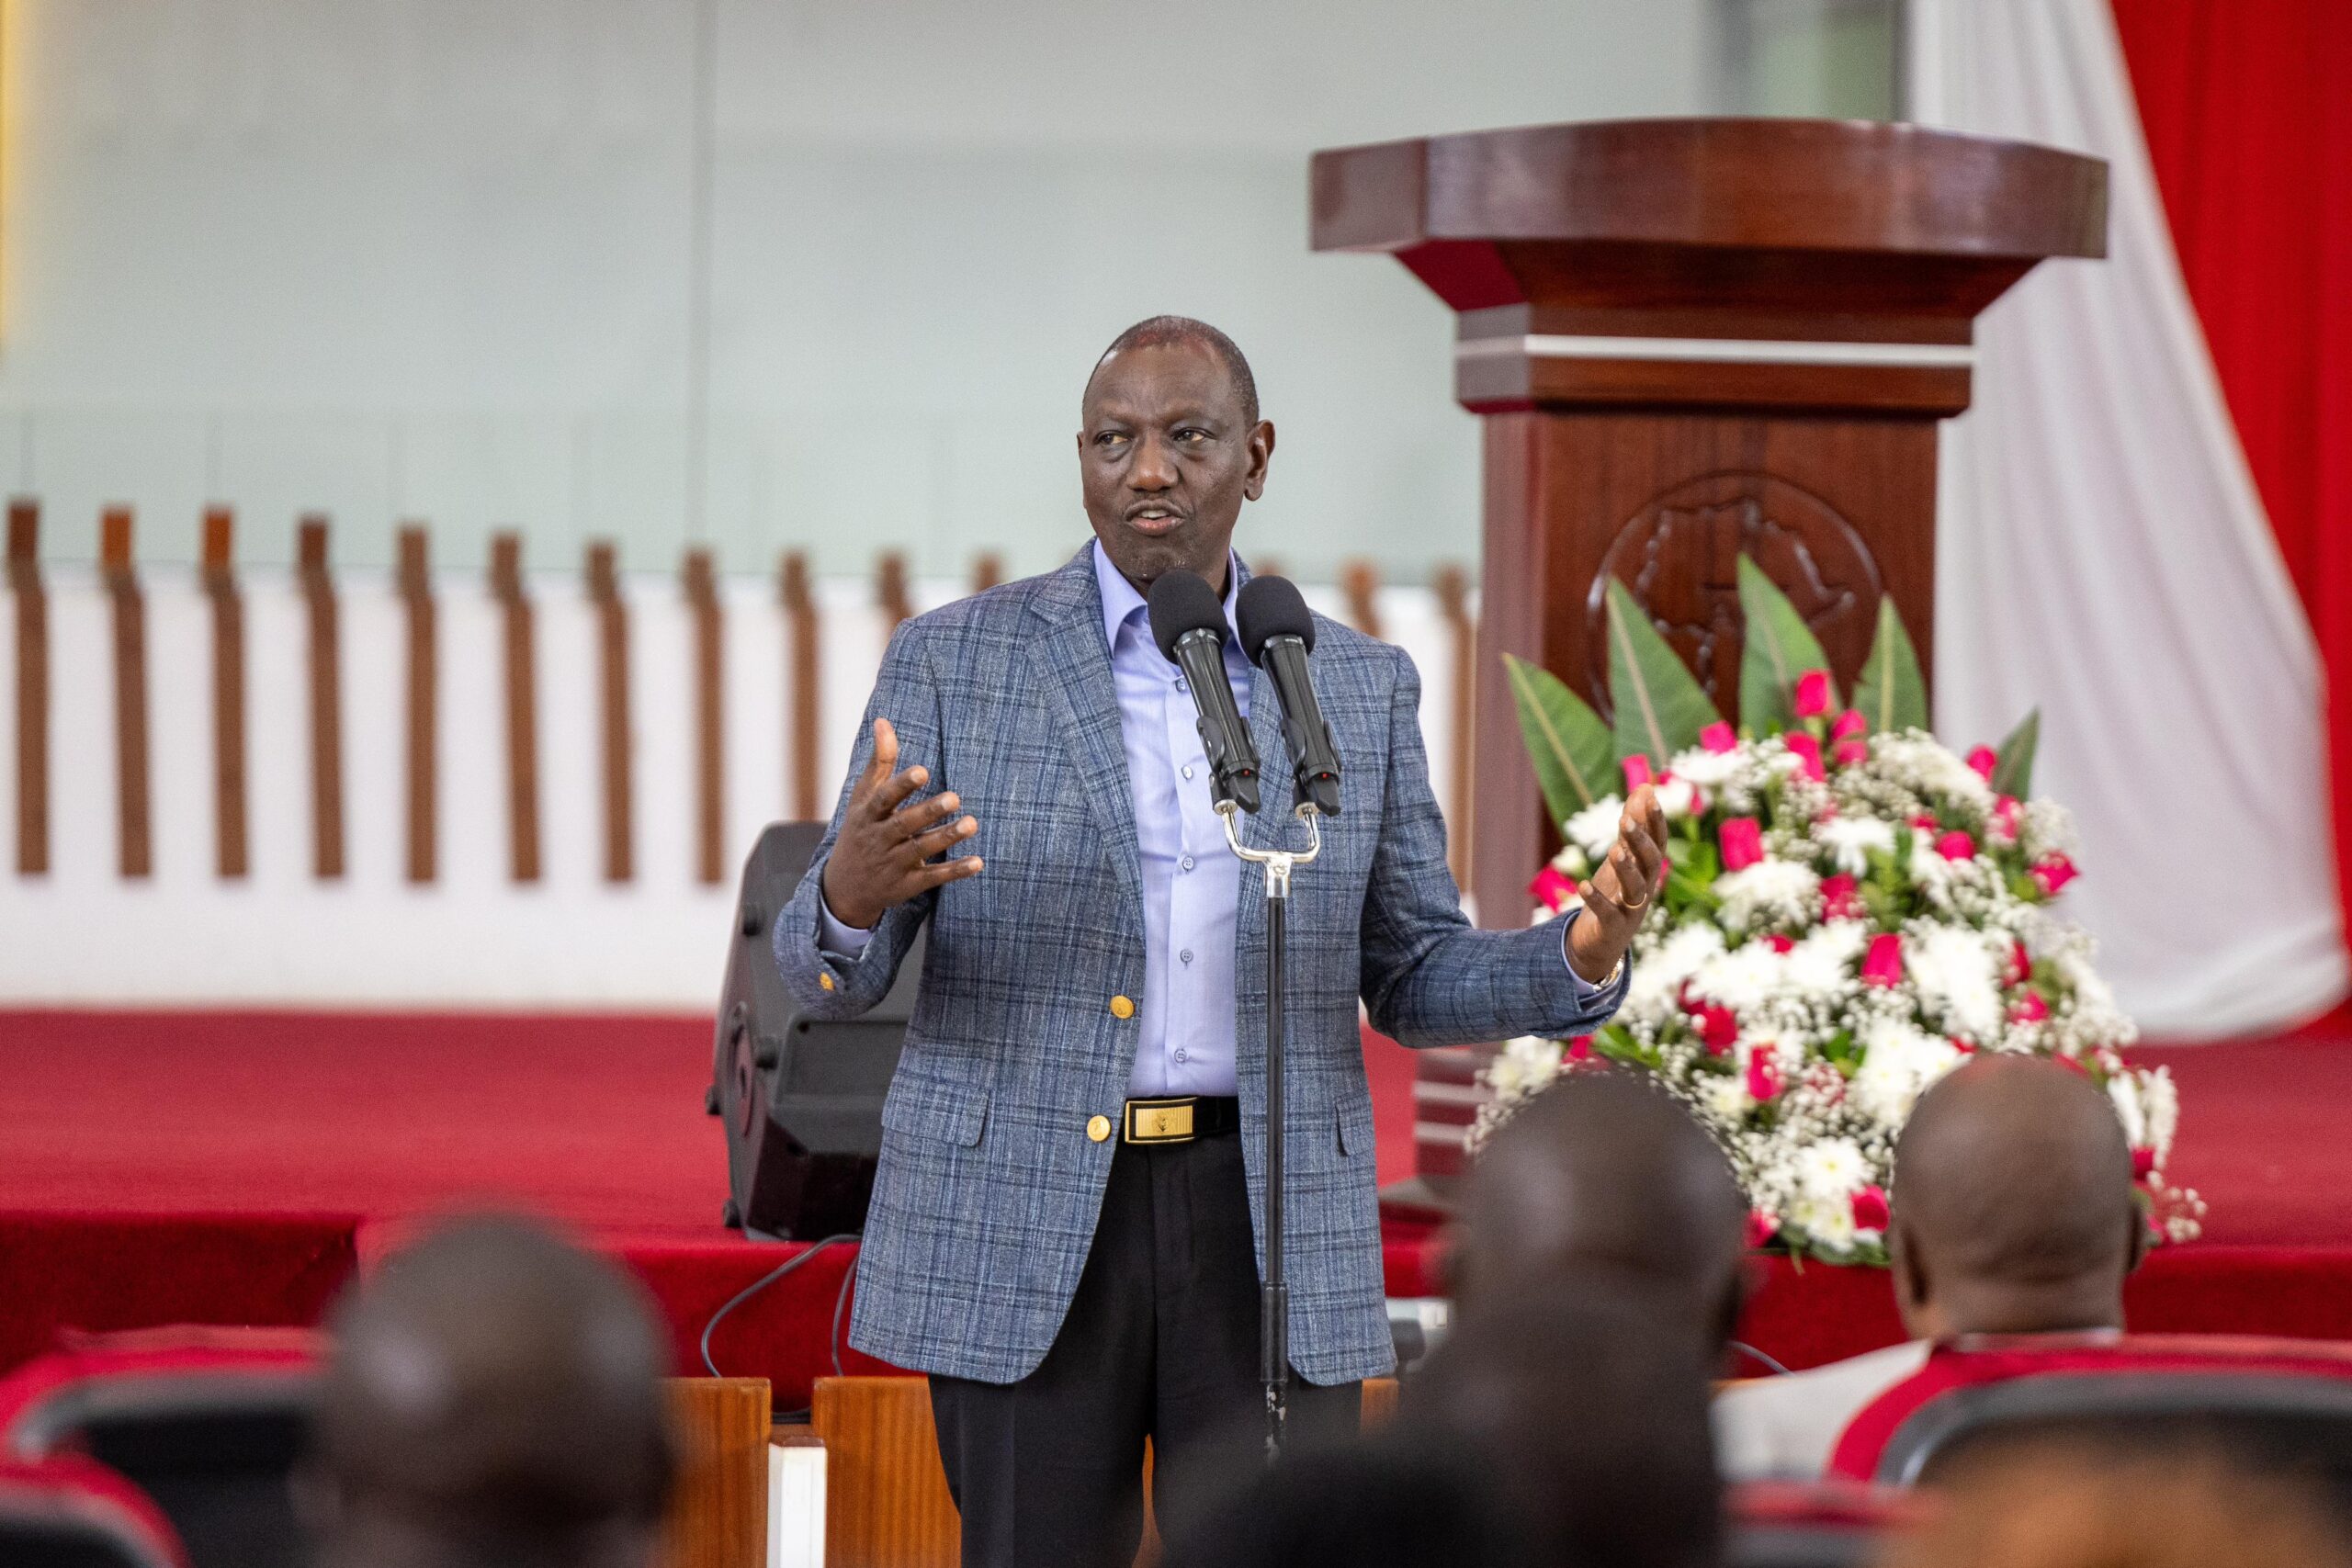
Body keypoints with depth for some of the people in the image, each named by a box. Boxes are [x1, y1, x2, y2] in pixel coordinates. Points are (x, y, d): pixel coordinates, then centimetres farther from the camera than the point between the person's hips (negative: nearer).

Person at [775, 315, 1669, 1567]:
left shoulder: (1356, 688, 7)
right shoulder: (954, 661, 0)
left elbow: (1416, 984, 10)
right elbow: (828, 969, -3)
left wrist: (1586, 950, -12)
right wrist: (854, 887, -29)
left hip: (1267, 1229, 1)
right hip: (1020, 1223, -1)